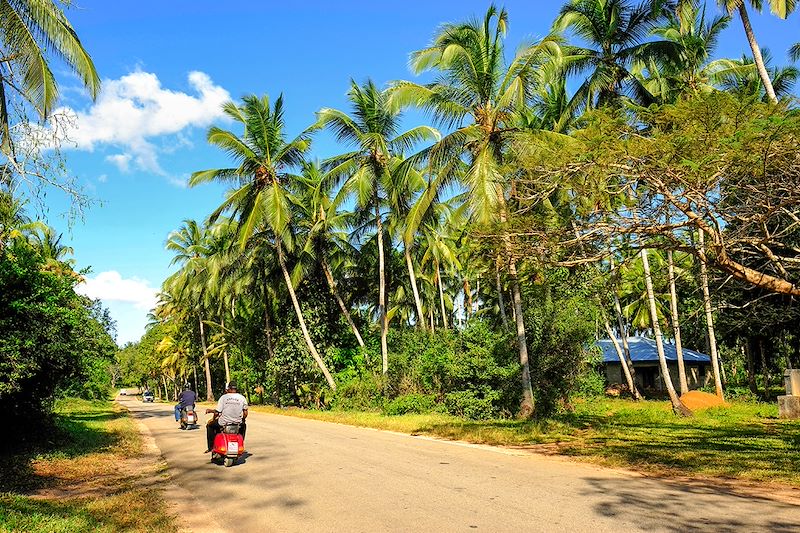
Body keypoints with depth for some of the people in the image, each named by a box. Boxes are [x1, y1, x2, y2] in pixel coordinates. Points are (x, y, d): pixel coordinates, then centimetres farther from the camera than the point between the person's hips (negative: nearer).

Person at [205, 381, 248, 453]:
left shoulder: (223, 397, -6)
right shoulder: (242, 398, 0)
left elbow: (217, 412, -8)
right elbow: (245, 413, 4)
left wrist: (213, 419, 12)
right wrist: (242, 420, 23)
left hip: (224, 423, -2)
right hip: (238, 423, 2)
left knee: (209, 425, 27)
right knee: (243, 425, 38)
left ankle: (210, 446, 24)